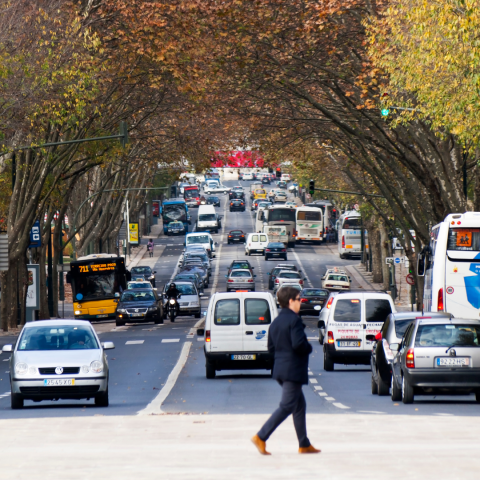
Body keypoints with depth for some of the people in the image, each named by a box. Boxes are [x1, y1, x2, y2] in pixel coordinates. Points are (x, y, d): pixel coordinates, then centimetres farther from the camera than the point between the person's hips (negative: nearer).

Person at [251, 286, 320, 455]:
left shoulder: (275, 322, 12)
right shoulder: (294, 320, -14)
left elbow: (271, 348, 14)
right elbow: (298, 344, -24)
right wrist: (309, 348, -5)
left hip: (280, 370, 9)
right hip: (293, 370, -9)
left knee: (299, 405, 16)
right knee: (287, 406, -8)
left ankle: (304, 444, 19)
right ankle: (261, 437, -15)